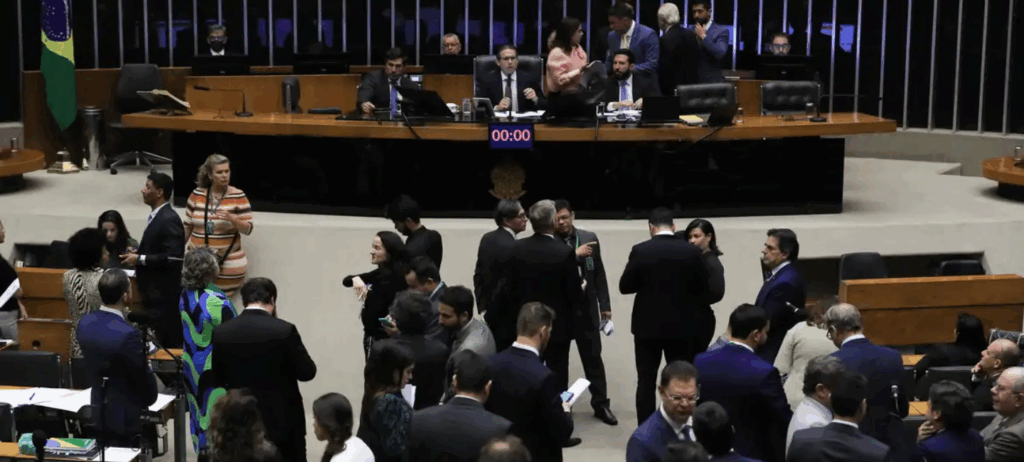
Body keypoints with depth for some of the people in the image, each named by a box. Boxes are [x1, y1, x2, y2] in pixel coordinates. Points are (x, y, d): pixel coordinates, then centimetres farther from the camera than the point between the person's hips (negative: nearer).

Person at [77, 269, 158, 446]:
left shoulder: (85, 323, -4)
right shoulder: (128, 335, -28)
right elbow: (144, 377, -15)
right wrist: (148, 400, 5)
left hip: (97, 411, 7)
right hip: (124, 417, -7)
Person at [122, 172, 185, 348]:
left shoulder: (169, 220, -19)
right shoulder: (158, 216, 11)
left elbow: (173, 258, -25)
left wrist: (140, 259, -19)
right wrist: (138, 254, 8)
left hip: (164, 294, -10)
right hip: (155, 291, 10)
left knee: (167, 343, -4)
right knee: (159, 340, 15)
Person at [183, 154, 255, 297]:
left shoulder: (238, 197, -4)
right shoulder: (197, 195, 3)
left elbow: (248, 229, -4)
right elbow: (187, 227, 11)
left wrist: (232, 219, -22)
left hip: (228, 264, -2)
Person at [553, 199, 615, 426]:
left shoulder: (589, 238, 4)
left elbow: (599, 273, 9)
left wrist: (604, 305, 7)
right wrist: (575, 255, -23)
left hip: (586, 308, 2)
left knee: (593, 357, 8)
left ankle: (601, 404, 17)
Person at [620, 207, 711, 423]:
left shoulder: (640, 250, -10)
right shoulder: (692, 251, -7)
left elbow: (624, 287, -4)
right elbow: (703, 288, 0)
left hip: (648, 325, -1)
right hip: (681, 326, 1)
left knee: (646, 383, 7)